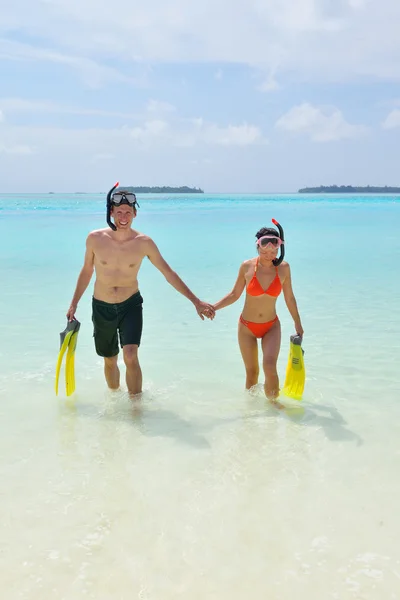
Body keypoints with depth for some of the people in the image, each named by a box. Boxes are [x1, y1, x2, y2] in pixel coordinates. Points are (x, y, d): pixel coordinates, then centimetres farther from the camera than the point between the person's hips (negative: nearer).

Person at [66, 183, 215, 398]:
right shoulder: (95, 239, -11)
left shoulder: (144, 242, -12)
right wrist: (74, 303, 8)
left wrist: (196, 301, -6)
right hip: (102, 307, 2)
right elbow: (86, 271, 5)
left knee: (130, 356, -20)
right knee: (109, 361, 14)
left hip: (131, 305, -1)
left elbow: (168, 273, -5)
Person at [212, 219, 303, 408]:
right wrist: (213, 307, -14)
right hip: (247, 327, 0)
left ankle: (273, 399, 6)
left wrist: (298, 324, 9)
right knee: (251, 371, 8)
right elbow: (234, 295, -2)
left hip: (271, 326, 0)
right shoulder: (247, 267, -13)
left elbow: (289, 298, 1)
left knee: (270, 366, -19)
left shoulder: (283, 268, -11)